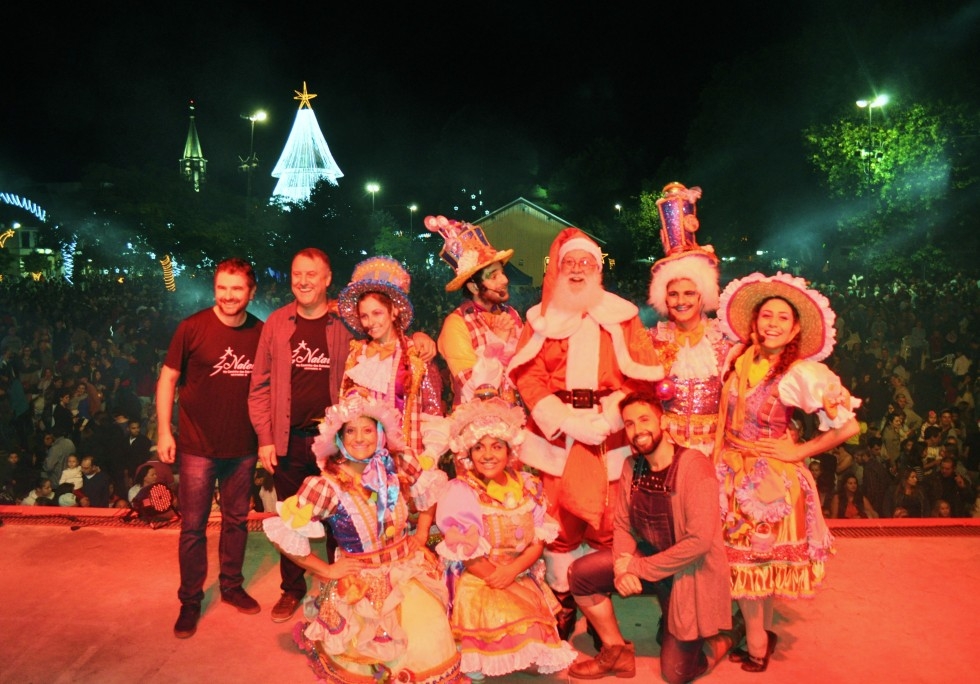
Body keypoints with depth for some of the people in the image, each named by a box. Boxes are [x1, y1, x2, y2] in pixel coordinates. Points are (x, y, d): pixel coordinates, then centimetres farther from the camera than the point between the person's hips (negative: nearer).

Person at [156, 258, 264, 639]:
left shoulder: (261, 333, 0)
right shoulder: (192, 327, -8)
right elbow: (167, 379, -3)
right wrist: (163, 431, -8)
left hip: (243, 447, 3)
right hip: (197, 446, -3)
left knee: (237, 520, 15)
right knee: (193, 526, 5)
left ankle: (232, 586, 33)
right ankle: (190, 601, 21)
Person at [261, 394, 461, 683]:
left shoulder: (397, 465, -6)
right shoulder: (327, 485, -16)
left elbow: (432, 487, 12)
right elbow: (281, 529, -16)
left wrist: (422, 533, 6)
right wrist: (325, 570, -10)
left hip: (410, 569, 3)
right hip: (361, 581, -2)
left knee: (432, 639, -10)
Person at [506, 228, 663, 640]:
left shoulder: (621, 316, 10)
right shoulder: (541, 318, 12)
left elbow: (642, 374, 1)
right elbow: (528, 374, 1)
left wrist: (607, 417, -12)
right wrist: (562, 418, -13)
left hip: (609, 433, 0)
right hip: (556, 433, 1)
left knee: (605, 523, 0)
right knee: (560, 520, 1)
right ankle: (562, 603, 15)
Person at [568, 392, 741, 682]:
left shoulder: (693, 464, -24)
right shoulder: (632, 466, -3)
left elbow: (699, 541, -29)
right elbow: (622, 526, 2)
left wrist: (639, 568, -22)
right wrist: (622, 566, -19)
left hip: (691, 572, -6)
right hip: (648, 557, 6)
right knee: (581, 573, -12)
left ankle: (726, 636, 29)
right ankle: (617, 653, 9)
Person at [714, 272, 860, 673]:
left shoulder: (800, 373, -14)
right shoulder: (738, 361, 1)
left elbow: (847, 425, -13)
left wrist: (798, 452, -10)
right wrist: (715, 459, 7)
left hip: (770, 478, -5)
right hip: (731, 473, 5)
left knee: (756, 559, 6)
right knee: (737, 557, 11)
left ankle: (757, 641, 26)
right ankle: (758, 637, 30)